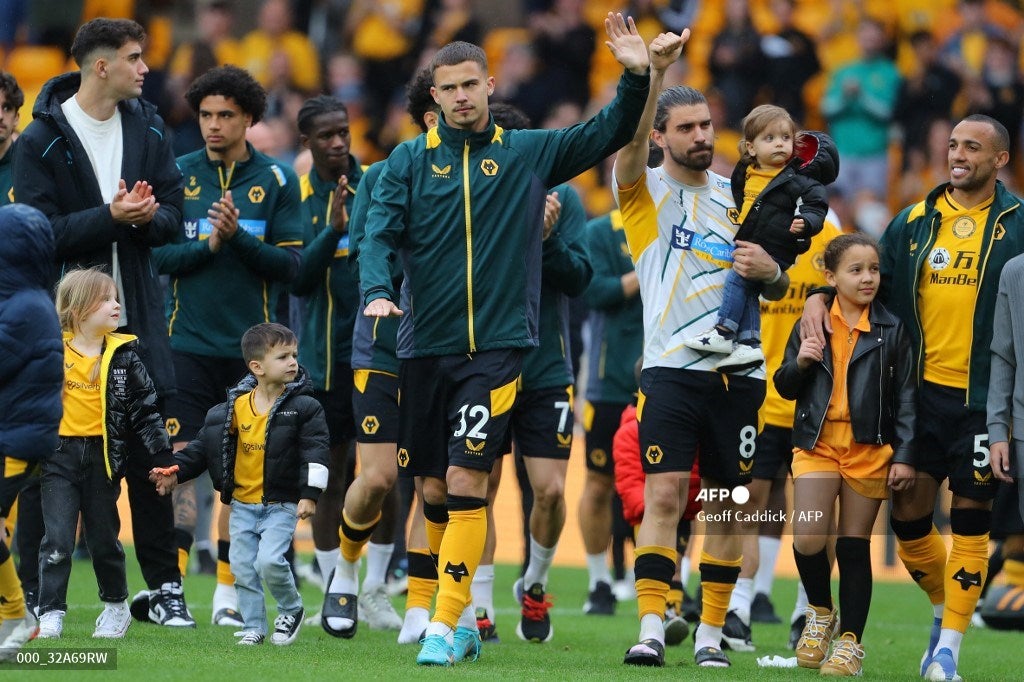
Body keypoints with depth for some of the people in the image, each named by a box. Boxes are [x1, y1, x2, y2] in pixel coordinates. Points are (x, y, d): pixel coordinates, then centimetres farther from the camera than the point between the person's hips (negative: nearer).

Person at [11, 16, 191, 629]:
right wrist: (110, 217, -22)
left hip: (138, 319, 4)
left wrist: (147, 216, -15)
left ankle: (165, 588, 8)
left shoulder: (148, 128, 8)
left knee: (150, 457, 3)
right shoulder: (42, 140, -5)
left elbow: (172, 218, 7)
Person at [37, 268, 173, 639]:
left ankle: (116, 605, 29)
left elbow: (145, 409, 4)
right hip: (60, 453, -1)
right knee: (57, 539, -6)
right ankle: (51, 612, -2)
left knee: (104, 538, 12)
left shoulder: (122, 355, 2)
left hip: (103, 454, 1)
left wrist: (162, 458, -1)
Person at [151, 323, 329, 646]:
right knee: (242, 567, 4)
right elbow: (203, 446, 10)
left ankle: (291, 609, 7)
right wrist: (176, 472, 3)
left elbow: (315, 452, -10)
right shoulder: (235, 407, 1)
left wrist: (309, 494, -18)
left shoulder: (303, 407, -8)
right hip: (242, 504, 4)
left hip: (280, 504, -4)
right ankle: (253, 627, 18)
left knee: (269, 561, -18)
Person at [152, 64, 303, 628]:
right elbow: (156, 254, 0)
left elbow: (288, 264, -2)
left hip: (250, 345, 0)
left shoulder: (277, 181, 3)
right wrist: (208, 244, -15)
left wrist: (239, 236, -17)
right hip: (187, 343, 0)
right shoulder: (177, 175, 5)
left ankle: (228, 592, 11)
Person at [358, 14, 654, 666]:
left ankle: (446, 625, -13)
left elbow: (608, 134, 8)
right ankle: (462, 610, 24)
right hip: (426, 345, 2)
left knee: (465, 484, -14)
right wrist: (377, 289, -21)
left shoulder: (528, 153, 7)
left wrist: (636, 76, -9)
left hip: (497, 348, -2)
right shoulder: (410, 160, 6)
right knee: (434, 491, 8)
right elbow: (380, 232, -2)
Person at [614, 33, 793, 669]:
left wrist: (771, 272, -4)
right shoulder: (645, 189, 3)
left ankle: (712, 632, 11)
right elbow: (629, 138, -20)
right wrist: (656, 71, -35)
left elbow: (777, 290, 20)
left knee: (728, 507, 5)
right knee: (664, 496, -13)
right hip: (672, 368, -4)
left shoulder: (736, 196, 15)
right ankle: (652, 627, -14)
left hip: (739, 370, 4)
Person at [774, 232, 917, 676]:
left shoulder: (891, 330, 2)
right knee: (808, 539, -13)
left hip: (870, 450, -1)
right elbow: (786, 388, 12)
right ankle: (821, 614, 14)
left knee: (855, 547, 4)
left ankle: (850, 641, 12)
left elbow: (906, 396, 3)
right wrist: (800, 362, -9)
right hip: (817, 444, 1)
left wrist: (905, 456, -5)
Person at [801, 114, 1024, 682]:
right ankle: (945, 608, 30)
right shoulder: (915, 222, 10)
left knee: (970, 519, -2)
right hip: (923, 392, 4)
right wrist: (819, 297, -3)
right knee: (908, 514, 4)